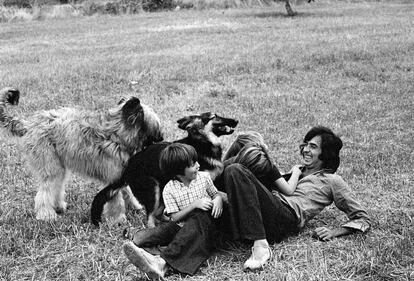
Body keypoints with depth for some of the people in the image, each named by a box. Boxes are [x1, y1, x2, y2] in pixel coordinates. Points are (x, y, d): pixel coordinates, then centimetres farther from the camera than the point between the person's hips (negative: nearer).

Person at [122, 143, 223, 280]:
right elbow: (175, 217, -8)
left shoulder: (204, 177, 1)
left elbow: (216, 194, 14)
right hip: (181, 226, 3)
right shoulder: (169, 190, -6)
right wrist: (194, 204, -20)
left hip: (203, 224, -3)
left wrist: (217, 201, -10)